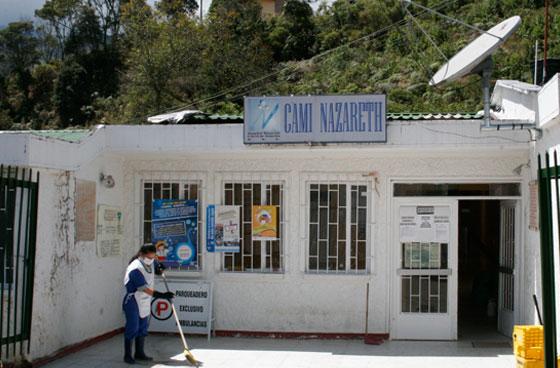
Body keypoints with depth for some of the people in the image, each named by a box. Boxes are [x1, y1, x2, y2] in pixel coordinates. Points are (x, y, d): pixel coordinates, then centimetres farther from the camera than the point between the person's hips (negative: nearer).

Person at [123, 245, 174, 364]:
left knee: (142, 328, 14)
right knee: (132, 328, -5)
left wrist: (160, 268, -2)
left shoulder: (151, 263, -1)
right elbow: (145, 289, -30)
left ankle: (139, 353, 25)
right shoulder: (135, 269, -26)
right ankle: (128, 355, 6)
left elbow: (158, 270, 23)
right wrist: (161, 295, -36)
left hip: (145, 302, 8)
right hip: (133, 302, -8)